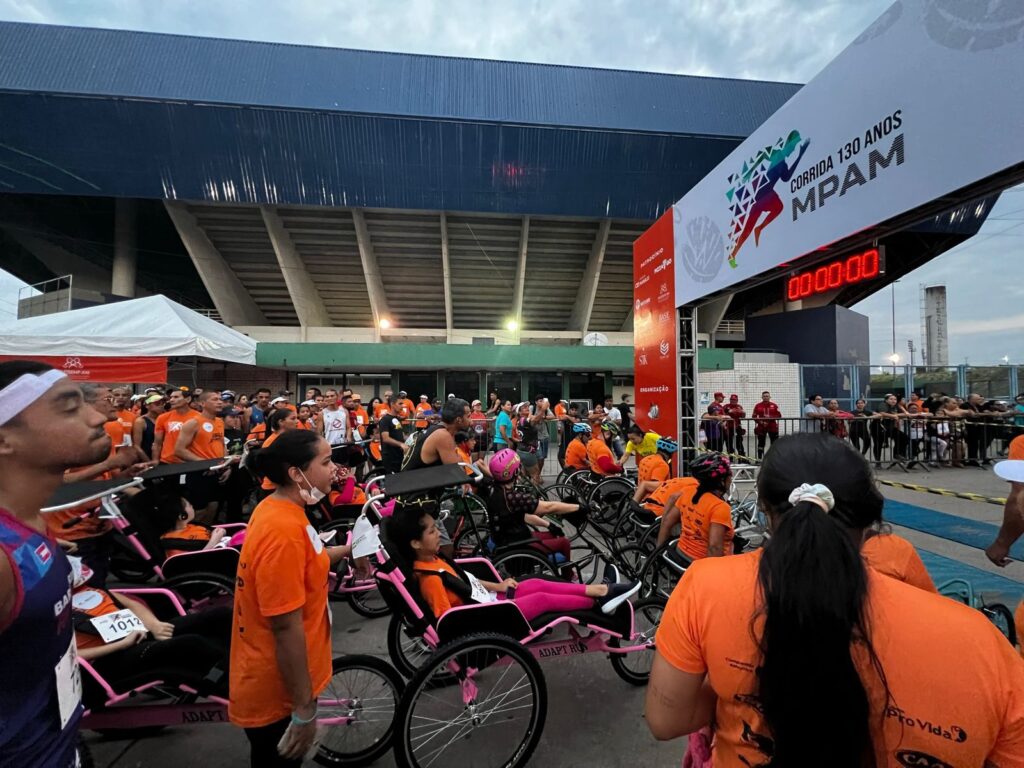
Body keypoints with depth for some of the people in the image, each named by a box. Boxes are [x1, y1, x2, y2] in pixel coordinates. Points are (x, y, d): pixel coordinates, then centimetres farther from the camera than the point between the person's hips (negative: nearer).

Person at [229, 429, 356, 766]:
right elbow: (287, 628, -28)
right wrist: (305, 710, -20)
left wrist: (347, 550, 6)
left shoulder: (278, 510, -2)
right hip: (275, 690, -8)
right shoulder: (282, 529, -32)